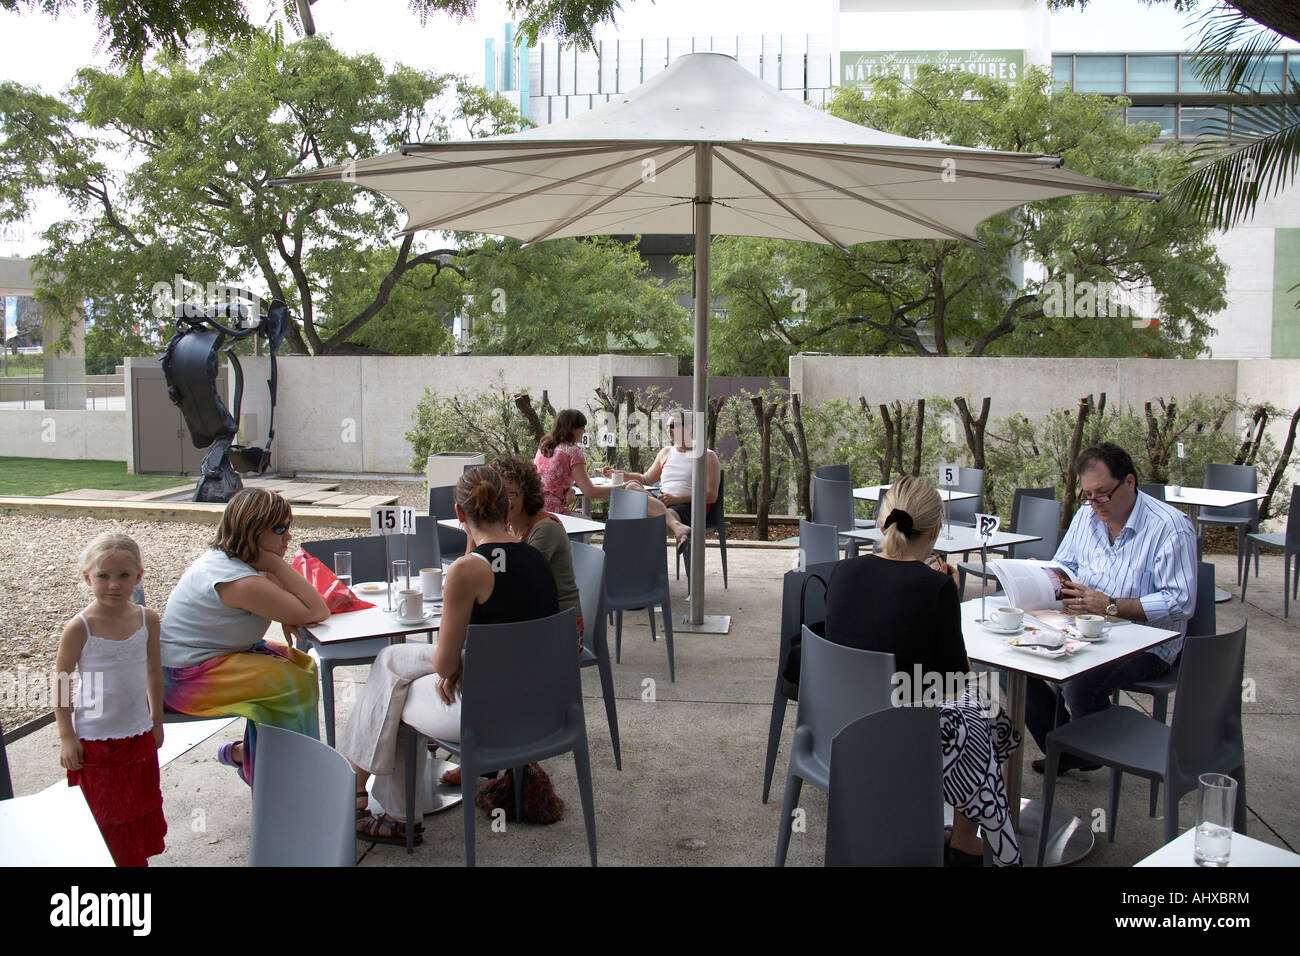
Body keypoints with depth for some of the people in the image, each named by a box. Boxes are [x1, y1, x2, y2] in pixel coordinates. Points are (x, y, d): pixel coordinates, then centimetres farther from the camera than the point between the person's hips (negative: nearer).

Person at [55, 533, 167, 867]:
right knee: (102, 817, 9)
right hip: (94, 739, -4)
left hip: (139, 735, 4)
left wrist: (157, 720, 12)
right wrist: (66, 736, -9)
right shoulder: (79, 628, -16)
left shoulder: (147, 619, -5)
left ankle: (137, 859, 36)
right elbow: (61, 682, -8)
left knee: (142, 809, 18)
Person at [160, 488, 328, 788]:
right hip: (186, 676, -10)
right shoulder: (242, 582, -30)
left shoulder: (225, 555, 1)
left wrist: (287, 616, -9)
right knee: (294, 683, -17)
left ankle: (243, 752, 16)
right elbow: (316, 612, -30)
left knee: (301, 664, 6)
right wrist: (276, 563, -28)